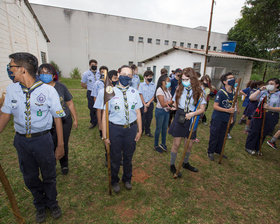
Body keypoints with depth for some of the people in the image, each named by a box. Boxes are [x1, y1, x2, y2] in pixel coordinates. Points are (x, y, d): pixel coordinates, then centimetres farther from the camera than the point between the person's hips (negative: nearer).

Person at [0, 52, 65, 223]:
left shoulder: (48, 90, -15)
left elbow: (58, 118, -10)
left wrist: (60, 145, -8)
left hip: (43, 139, -4)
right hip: (21, 140, 4)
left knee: (49, 176, 14)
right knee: (30, 177, 20)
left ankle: (52, 202, 43)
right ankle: (40, 205, 47)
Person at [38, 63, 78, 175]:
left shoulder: (61, 86, -5)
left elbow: (70, 103, 3)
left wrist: (75, 119, 7)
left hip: (65, 121, 1)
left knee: (64, 145, 14)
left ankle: (64, 165, 41)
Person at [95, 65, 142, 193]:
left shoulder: (134, 92, 2)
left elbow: (138, 112, 5)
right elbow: (104, 114, -7)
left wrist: (139, 130, 4)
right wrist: (105, 135, -8)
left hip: (131, 128, 3)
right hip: (115, 129, -2)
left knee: (128, 157, 19)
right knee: (115, 158, 14)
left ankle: (127, 179, 48)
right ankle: (114, 181, 44)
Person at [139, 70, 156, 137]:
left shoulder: (153, 85, 3)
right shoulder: (141, 84, -2)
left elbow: (154, 95, 1)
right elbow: (141, 95, -4)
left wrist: (149, 103, -11)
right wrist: (144, 105, -8)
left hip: (150, 104, 2)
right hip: (143, 104, -2)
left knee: (149, 118, 9)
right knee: (142, 118, 2)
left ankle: (147, 131, 25)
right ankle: (140, 131, 21)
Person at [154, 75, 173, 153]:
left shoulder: (167, 90, 6)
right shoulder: (159, 90, -18)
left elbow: (171, 100, 4)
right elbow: (163, 104, -22)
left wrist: (169, 103, -16)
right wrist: (171, 102, -13)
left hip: (167, 111, 7)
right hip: (160, 111, -7)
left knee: (165, 128, 16)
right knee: (159, 129, 6)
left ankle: (163, 144, 34)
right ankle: (156, 145, 24)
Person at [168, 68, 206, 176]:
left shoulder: (198, 91, -5)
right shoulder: (179, 89, 0)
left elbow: (202, 109, -9)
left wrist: (192, 113, -23)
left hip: (191, 120, 1)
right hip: (179, 118, 0)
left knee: (189, 145, 13)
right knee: (176, 144, 4)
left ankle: (186, 163, 39)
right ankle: (172, 165, 23)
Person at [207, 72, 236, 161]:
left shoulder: (233, 92, 4)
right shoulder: (220, 92, -18)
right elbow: (215, 106, -21)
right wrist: (227, 110, -26)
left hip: (226, 119, 7)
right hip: (217, 118, -7)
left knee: (222, 136, 18)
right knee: (214, 136, 5)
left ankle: (218, 150, 36)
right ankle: (211, 152, 23)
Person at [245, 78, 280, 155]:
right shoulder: (263, 92, 3)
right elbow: (251, 98, -5)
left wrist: (269, 108, -22)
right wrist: (259, 90, -8)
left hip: (271, 117, 0)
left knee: (263, 133, 11)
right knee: (254, 131, 4)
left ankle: (256, 149, 28)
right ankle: (249, 147, 19)